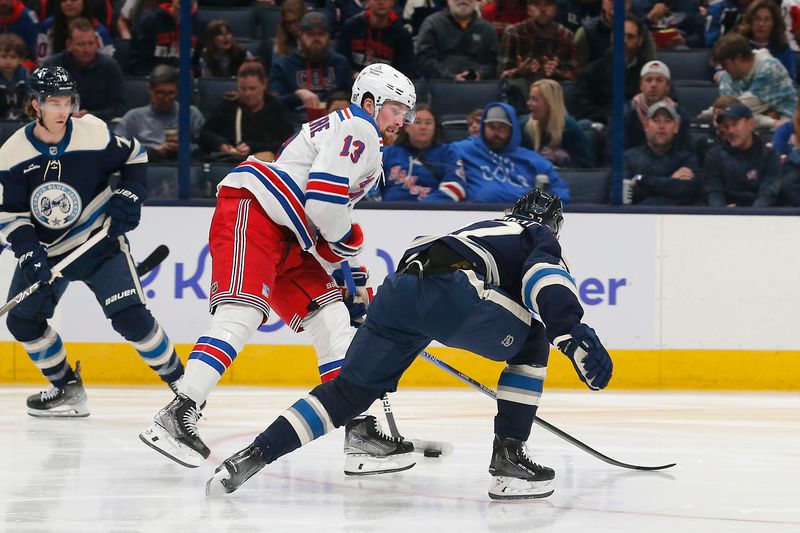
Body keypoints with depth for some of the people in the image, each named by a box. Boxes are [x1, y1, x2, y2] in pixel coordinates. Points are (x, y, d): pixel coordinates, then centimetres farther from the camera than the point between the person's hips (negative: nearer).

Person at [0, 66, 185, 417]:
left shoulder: (94, 135, -17)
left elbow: (134, 155, 1)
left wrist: (129, 195, -12)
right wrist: (29, 253, -21)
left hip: (100, 241, -3)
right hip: (45, 249, 4)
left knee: (129, 316, -17)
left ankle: (179, 380, -2)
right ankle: (67, 389, 18)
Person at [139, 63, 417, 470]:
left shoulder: (340, 129, 29)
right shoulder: (358, 130, -4)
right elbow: (323, 195, -18)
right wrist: (347, 240, -1)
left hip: (284, 238, 11)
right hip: (250, 212, -11)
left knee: (331, 318, 8)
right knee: (241, 315, -24)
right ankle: (177, 416, -34)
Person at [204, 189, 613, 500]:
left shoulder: (478, 229, 44)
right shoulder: (540, 237, 24)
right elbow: (545, 278, 0)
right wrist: (571, 332, -14)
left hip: (398, 286, 6)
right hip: (451, 294, -6)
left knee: (349, 390, 12)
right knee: (531, 346, 19)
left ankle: (252, 456, -3)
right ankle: (507, 460, 10)